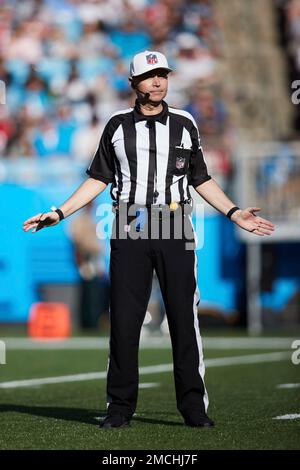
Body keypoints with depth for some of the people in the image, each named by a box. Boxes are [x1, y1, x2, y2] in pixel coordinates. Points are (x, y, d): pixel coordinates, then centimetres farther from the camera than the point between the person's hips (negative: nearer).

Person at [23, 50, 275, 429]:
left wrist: (234, 213, 8)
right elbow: (98, 180, 12)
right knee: (123, 321, -1)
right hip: (130, 230, 0)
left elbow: (201, 180, 16)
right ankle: (120, 407, 6)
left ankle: (194, 407, 2)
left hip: (175, 230, 0)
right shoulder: (118, 126, 10)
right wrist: (59, 213, 5)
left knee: (184, 319, -3)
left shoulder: (184, 124, 11)